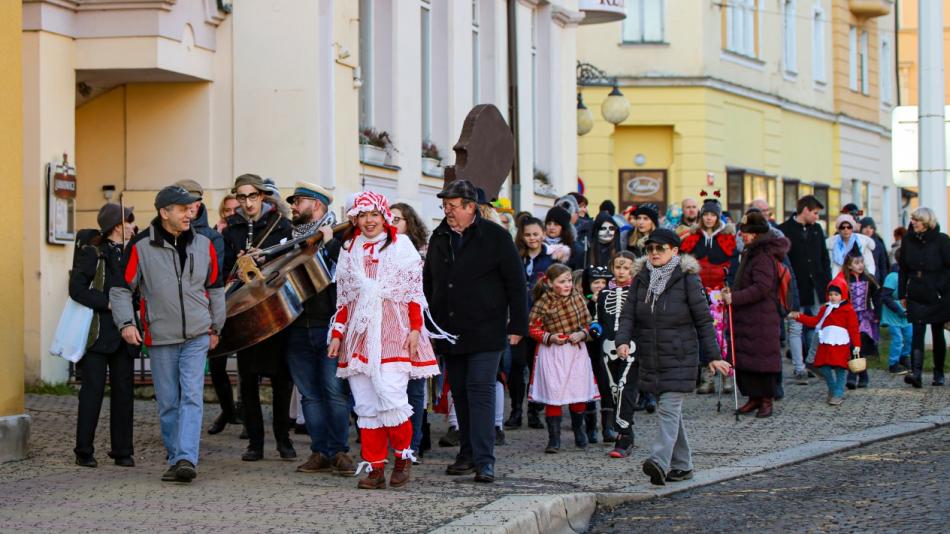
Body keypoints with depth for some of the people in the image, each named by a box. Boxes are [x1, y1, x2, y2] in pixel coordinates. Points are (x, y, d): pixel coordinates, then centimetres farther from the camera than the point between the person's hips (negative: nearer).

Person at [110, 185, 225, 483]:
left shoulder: (203, 245, 6)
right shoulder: (141, 246, -4)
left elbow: (215, 288, 17)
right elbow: (121, 288, 0)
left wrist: (216, 326, 16)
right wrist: (125, 323, -13)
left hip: (197, 336, 1)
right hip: (160, 337, -1)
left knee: (192, 396, -12)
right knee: (168, 404, 5)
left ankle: (186, 459, -19)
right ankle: (175, 459, 17)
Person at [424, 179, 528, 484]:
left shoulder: (495, 237, -4)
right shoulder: (439, 238, 11)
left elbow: (516, 284, -3)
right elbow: (428, 284, 19)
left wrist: (517, 327, -7)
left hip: (484, 332, -5)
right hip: (449, 332, 5)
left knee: (480, 390, -11)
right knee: (459, 393, 8)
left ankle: (484, 460, -12)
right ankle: (468, 453, 17)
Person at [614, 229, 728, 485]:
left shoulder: (687, 279, -5)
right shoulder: (641, 278, 8)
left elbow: (703, 319, -2)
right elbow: (628, 314, 4)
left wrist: (713, 356, -2)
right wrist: (623, 341, -15)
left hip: (680, 358, -5)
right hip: (650, 358, 5)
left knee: (669, 409, -16)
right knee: (670, 411, 12)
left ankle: (660, 462, -28)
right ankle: (682, 465, 21)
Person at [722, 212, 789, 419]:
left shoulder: (764, 256, -15)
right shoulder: (751, 253, 17)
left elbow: (762, 288, -23)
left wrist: (735, 298, -23)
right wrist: (732, 292, 11)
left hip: (762, 318, -10)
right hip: (746, 317, 10)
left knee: (762, 357, -3)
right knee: (744, 357, 9)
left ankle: (766, 400, 5)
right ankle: (754, 397, 16)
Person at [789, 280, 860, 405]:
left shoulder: (848, 310, -1)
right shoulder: (825, 309, 16)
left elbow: (853, 328, -4)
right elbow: (815, 321, 13)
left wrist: (856, 345, -9)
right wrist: (799, 317, 4)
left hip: (841, 345, -5)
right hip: (825, 344, 5)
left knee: (840, 369, -3)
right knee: (823, 368, 4)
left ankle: (838, 394, 3)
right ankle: (832, 389, 23)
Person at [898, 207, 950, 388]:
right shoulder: (908, 240, 5)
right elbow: (903, 269, 9)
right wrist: (902, 294, 7)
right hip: (916, 296, 2)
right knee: (917, 333, -10)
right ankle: (916, 373, -21)